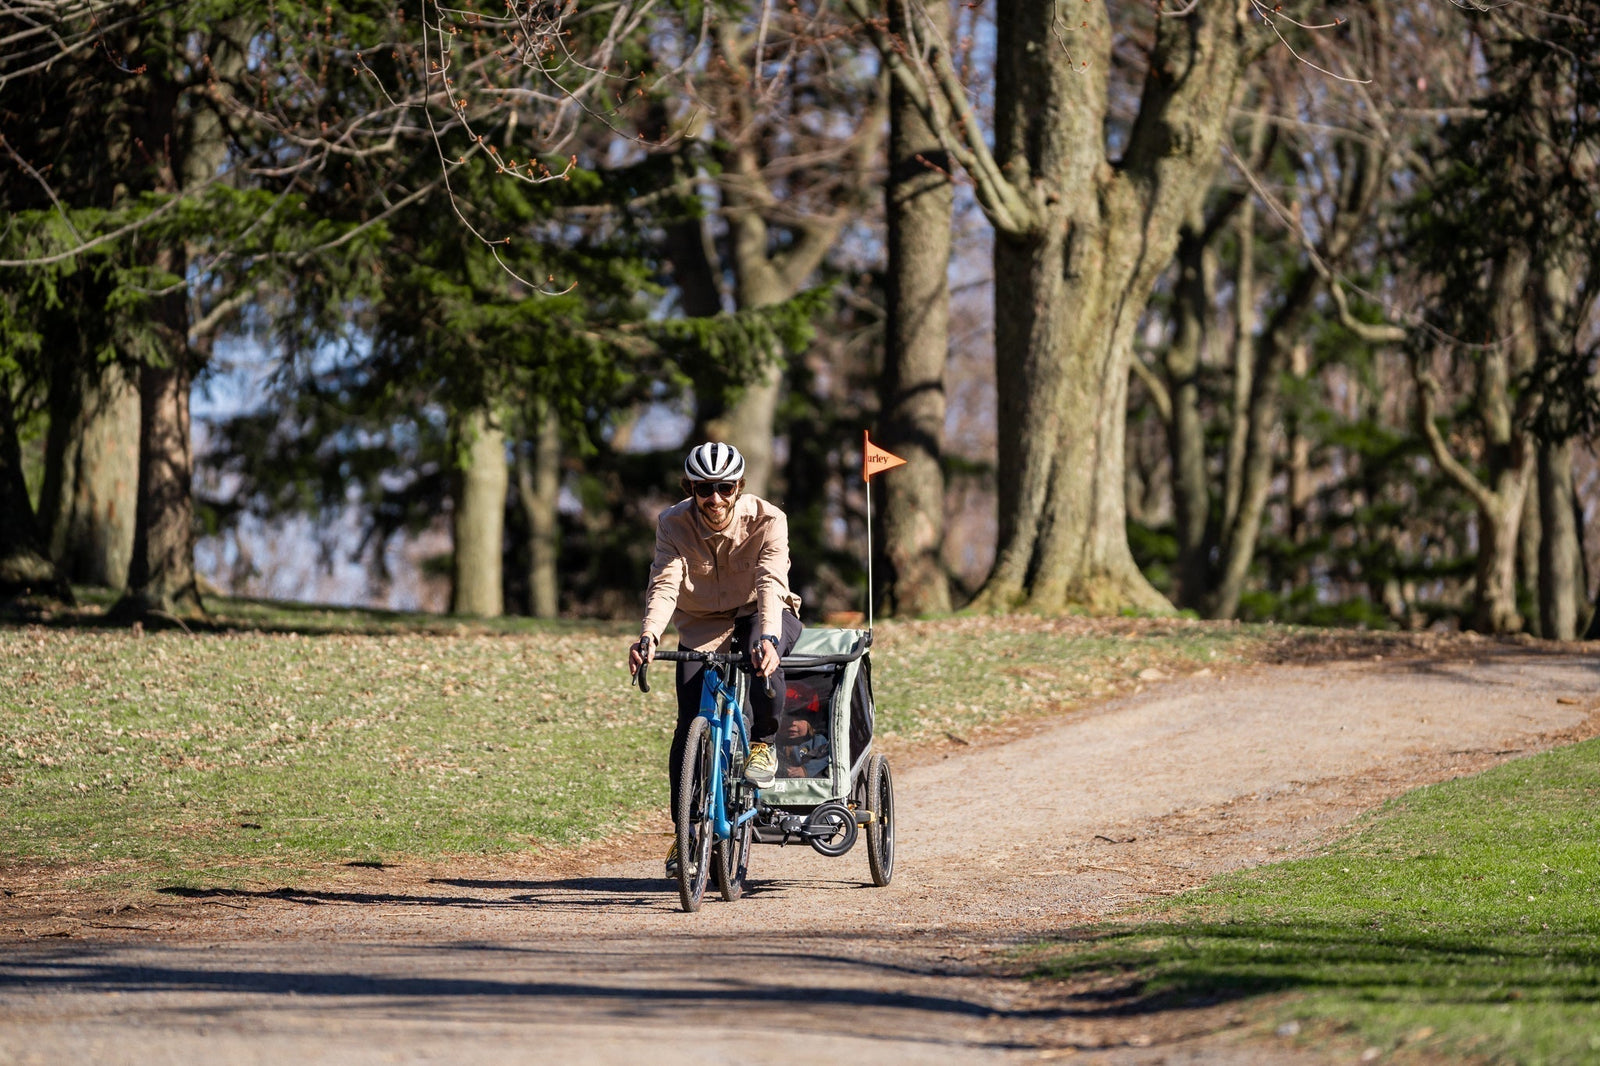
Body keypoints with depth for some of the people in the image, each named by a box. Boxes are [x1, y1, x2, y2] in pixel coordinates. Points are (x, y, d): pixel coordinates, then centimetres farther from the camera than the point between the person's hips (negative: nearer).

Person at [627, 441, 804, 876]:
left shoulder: (766, 520, -20)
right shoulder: (673, 524, -15)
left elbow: (771, 583, -34)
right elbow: (664, 584, -27)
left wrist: (767, 637, -53)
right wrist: (649, 636, -47)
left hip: (757, 616, -2)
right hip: (702, 628, 2)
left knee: (760, 646, -40)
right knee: (689, 728, -12)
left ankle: (763, 745, -19)